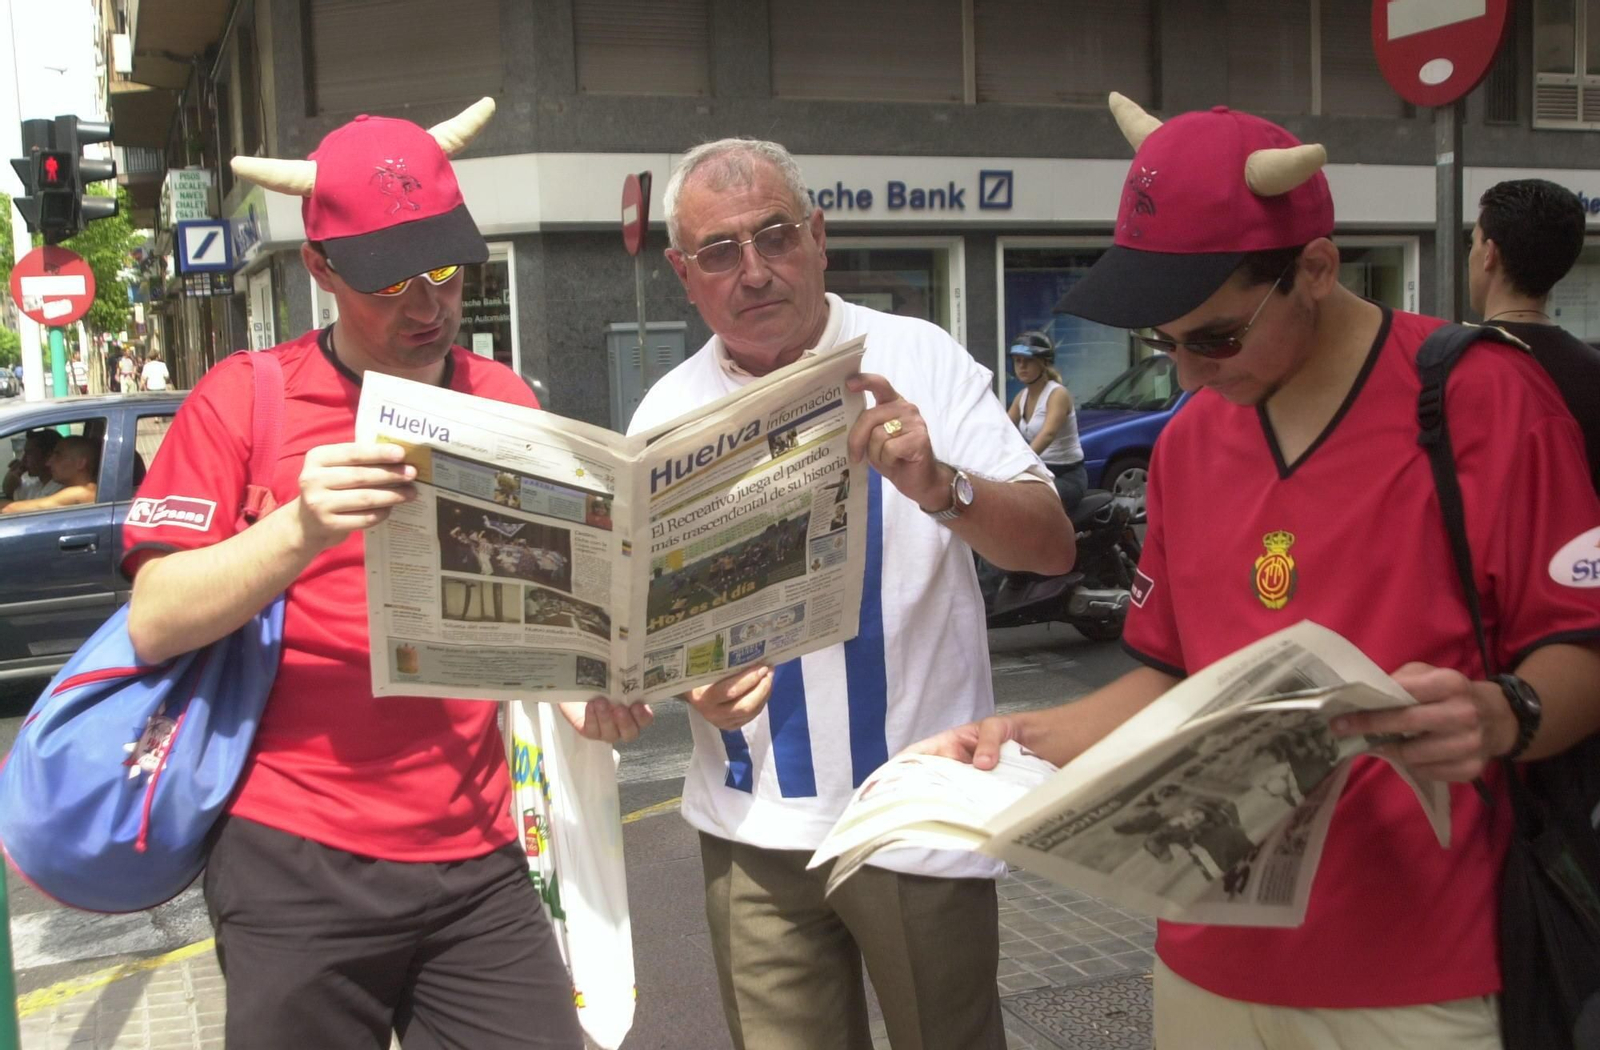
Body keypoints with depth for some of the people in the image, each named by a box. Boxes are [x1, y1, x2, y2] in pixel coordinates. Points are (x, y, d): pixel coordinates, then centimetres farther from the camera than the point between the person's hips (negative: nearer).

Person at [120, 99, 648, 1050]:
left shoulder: (507, 401, 8)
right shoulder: (245, 399, -3)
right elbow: (156, 624, -8)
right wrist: (303, 528, -24)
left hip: (478, 859, 3)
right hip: (298, 865, -3)